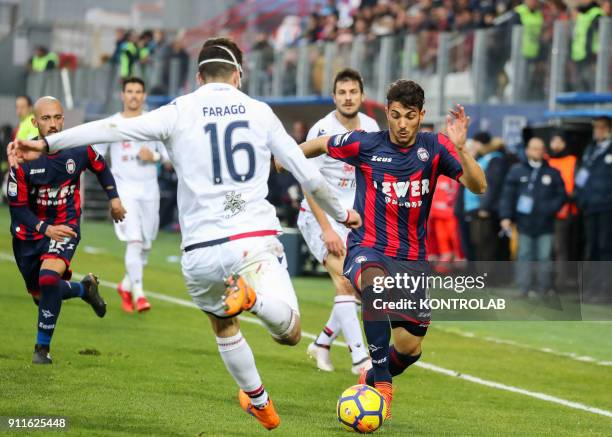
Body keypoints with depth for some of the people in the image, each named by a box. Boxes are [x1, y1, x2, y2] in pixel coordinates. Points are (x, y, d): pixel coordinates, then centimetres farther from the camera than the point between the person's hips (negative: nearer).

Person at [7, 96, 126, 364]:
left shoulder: (78, 150, -12)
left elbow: (100, 168, 13)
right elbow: (17, 207, -14)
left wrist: (114, 197, 11)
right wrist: (45, 229, -27)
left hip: (65, 226, -1)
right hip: (29, 231, 1)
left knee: (49, 278, -26)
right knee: (40, 295, 13)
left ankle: (42, 347, -13)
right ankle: (84, 288, 44)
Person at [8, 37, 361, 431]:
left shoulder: (180, 111, 4)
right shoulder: (260, 112, 9)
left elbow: (116, 128, -7)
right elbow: (308, 173, 12)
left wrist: (46, 144, -5)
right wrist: (341, 213, 28)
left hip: (201, 250, 1)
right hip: (255, 240, -1)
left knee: (224, 327, 27)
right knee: (290, 333, -8)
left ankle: (258, 401, 34)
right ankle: (252, 295, -35)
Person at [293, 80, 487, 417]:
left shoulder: (434, 148, -2)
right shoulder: (364, 145, -4)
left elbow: (478, 187, -12)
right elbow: (319, 145, 15)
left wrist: (460, 148, -27)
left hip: (412, 259, 3)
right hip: (367, 249, -3)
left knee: (410, 348, 1)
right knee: (376, 281, -40)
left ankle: (371, 381, 37)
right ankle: (382, 383, -36)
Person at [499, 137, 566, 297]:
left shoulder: (553, 173, 7)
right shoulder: (517, 171, 5)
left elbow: (561, 195, 7)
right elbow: (507, 195, 1)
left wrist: (550, 209, -10)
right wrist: (506, 216, -7)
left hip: (545, 223, 0)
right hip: (524, 222, 0)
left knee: (544, 257, 0)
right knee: (524, 256, 3)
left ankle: (543, 288, 8)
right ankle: (525, 288, 7)